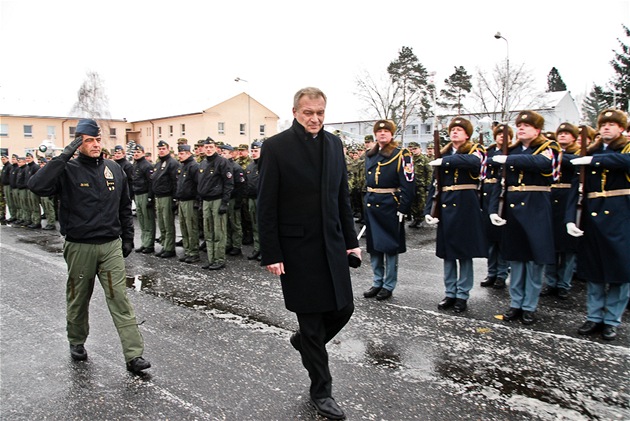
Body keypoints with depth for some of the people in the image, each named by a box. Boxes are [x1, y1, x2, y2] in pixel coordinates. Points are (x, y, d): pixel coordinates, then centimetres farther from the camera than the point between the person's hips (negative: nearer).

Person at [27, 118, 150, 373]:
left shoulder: (114, 169, 6)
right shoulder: (68, 170, -5)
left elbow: (125, 207, 14)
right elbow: (37, 186, -25)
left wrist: (128, 238, 12)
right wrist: (64, 156, -23)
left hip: (111, 245, 2)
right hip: (80, 247, -1)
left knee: (120, 298, -3)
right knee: (78, 298, 15)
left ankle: (134, 355, -2)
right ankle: (77, 342, 40)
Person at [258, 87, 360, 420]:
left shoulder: (334, 144, 8)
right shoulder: (276, 147, -8)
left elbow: (342, 197, 12)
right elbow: (266, 207, -9)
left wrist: (351, 240, 9)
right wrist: (271, 254, -11)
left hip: (332, 245, 5)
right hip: (297, 249, -5)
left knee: (343, 308, 9)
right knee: (312, 321, 6)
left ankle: (303, 341, 40)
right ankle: (320, 391, 26)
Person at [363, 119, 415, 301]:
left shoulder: (401, 154, -7)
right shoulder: (370, 155, 12)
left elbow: (408, 183, -12)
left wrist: (403, 209, -16)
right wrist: (368, 201, 12)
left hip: (390, 206, -6)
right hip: (371, 205, 6)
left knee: (390, 246, 3)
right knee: (373, 245, 11)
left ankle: (389, 285, 16)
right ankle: (377, 282, 25)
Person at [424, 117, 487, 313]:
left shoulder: (476, 151, 1)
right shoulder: (443, 154, 13)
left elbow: (473, 162, -27)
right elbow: (435, 184, 9)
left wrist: (444, 162, -22)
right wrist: (428, 210, 0)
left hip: (465, 207, -4)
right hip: (445, 207, 4)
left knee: (464, 251, 2)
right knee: (447, 252, 8)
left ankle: (462, 295, 13)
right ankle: (450, 293, 18)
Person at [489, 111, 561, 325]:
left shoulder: (548, 149, -1)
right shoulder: (511, 151, 12)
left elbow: (540, 162, -27)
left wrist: (508, 160, -22)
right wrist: (493, 209, -5)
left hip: (536, 211, -4)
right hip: (512, 209, 4)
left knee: (535, 259, 2)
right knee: (515, 258, 8)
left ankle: (530, 307, 14)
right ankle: (515, 304, 19)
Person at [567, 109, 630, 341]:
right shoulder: (588, 154, 10)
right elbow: (577, 188, 2)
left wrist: (594, 160, -21)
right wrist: (571, 218, -9)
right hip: (592, 216, 3)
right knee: (593, 269, 8)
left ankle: (611, 320, 15)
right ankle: (594, 317, 19)